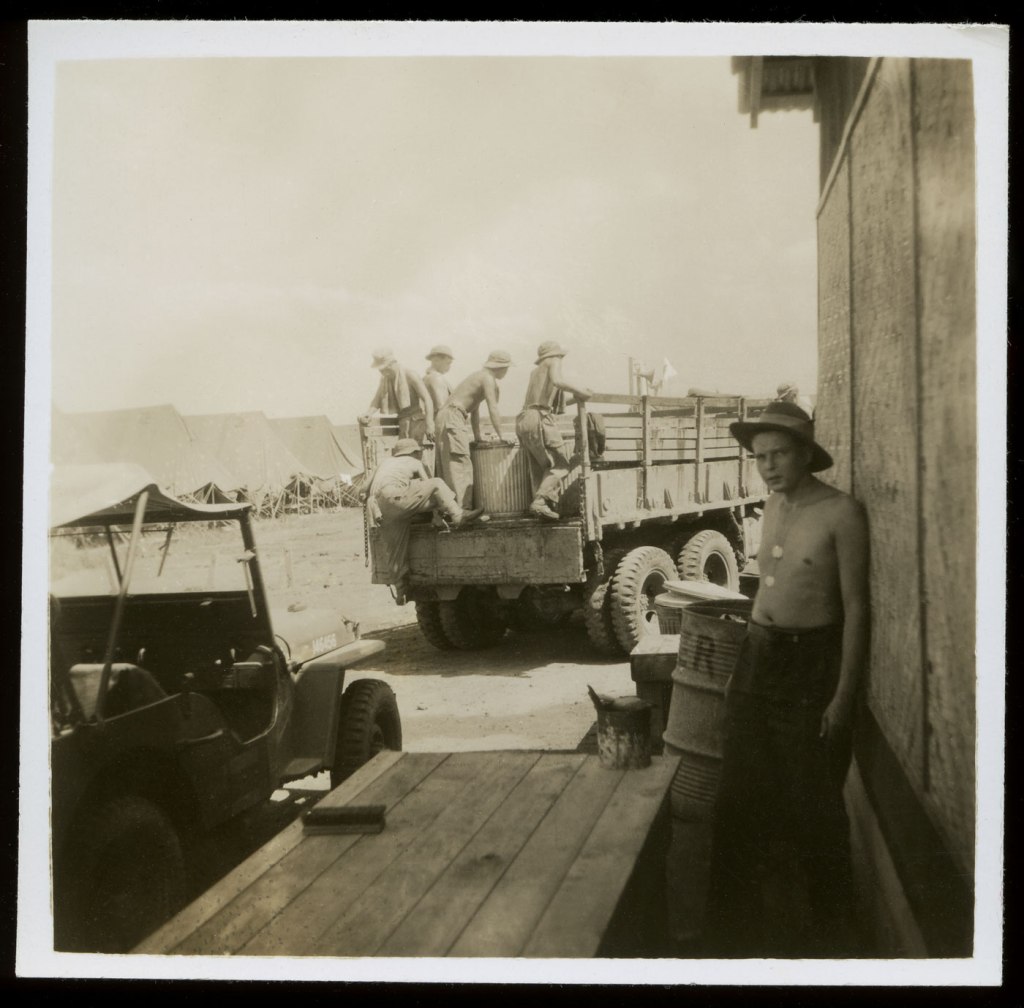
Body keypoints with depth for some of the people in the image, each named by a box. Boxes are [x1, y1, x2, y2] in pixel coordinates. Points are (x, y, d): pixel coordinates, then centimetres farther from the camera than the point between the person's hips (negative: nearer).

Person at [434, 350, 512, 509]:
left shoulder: (479, 376, 23)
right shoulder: (488, 378, -6)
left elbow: (474, 409, 27)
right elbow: (493, 410, -12)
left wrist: (477, 436, 26)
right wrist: (501, 437, -8)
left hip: (443, 416, 10)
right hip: (453, 417, -10)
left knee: (447, 469, 7)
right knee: (460, 466, -14)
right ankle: (462, 508, -19)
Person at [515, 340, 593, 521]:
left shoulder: (535, 371, 29)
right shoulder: (554, 362, 8)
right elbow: (557, 381, -14)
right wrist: (579, 391, -8)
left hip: (523, 420, 8)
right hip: (540, 418, -8)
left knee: (539, 469, 8)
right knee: (560, 465, -8)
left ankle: (542, 506, -2)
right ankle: (540, 502, -24)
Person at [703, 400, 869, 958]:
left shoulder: (841, 513, -12)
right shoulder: (773, 507, 9)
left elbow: (855, 606, -11)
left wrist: (843, 695, -14)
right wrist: (743, 665, 15)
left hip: (811, 662, -7)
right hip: (758, 659, 7)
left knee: (812, 806, 3)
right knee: (739, 801, 11)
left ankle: (827, 938, 21)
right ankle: (737, 929, 26)